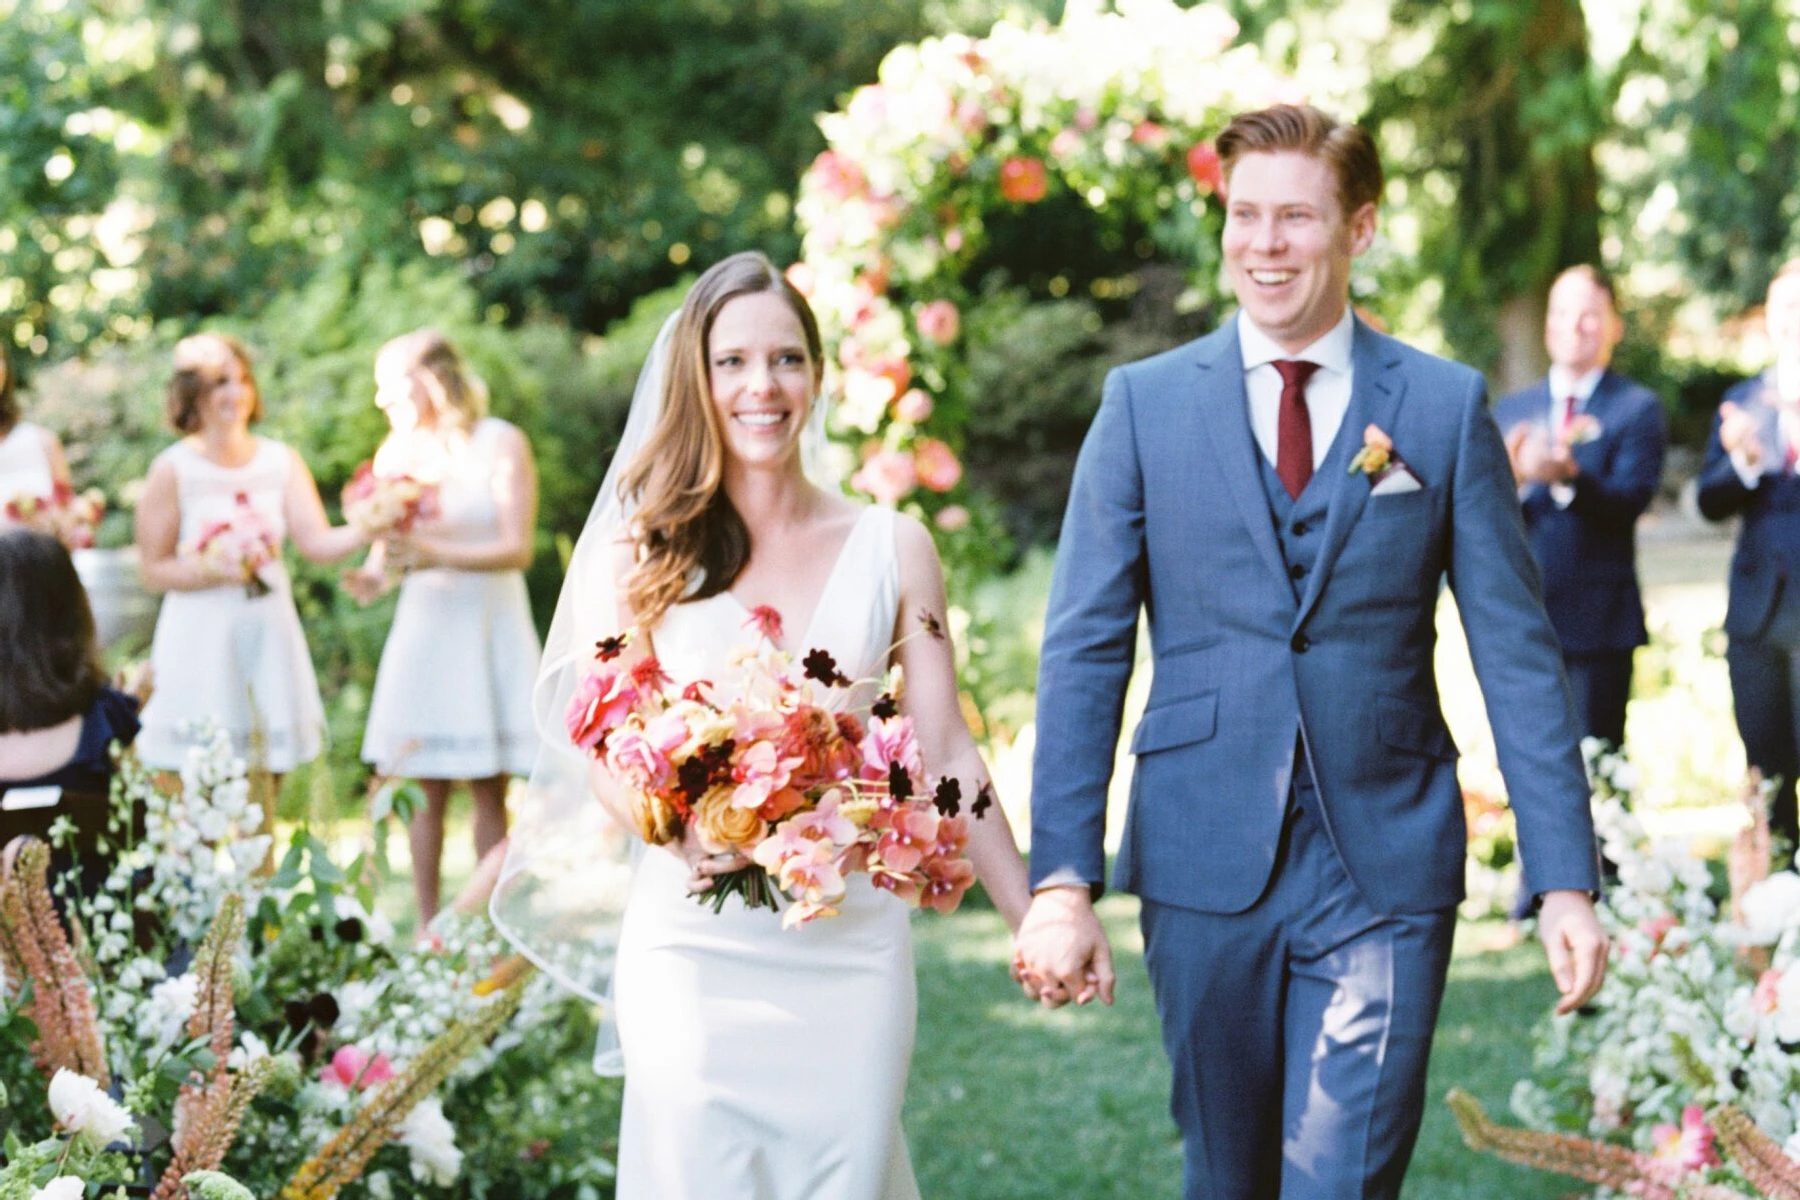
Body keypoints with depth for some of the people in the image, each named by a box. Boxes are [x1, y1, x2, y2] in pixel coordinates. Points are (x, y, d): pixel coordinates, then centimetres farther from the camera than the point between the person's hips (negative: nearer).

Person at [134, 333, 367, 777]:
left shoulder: (281, 461, 5)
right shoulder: (173, 470, -5)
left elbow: (317, 542, -4)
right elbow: (153, 570, -4)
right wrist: (212, 569, -20)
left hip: (269, 633, 4)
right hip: (201, 637, -4)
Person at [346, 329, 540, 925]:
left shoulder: (501, 443, -5)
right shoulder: (396, 452, 5)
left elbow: (517, 550, -10)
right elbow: (384, 541, 9)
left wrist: (434, 552, -21)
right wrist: (373, 573, -14)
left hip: (487, 623, -2)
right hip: (423, 624, 2)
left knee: (489, 788, 0)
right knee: (426, 787, -1)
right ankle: (427, 929, 5)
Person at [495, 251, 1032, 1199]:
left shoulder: (892, 549, 4)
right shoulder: (641, 553, 3)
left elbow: (944, 755, 5)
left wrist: (1034, 923, -1)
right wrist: (680, 828, -17)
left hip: (850, 945, 1)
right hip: (693, 949, -1)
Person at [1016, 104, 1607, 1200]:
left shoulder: (1447, 407, 2)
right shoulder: (1145, 402, 3)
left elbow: (1518, 652, 2)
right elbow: (1085, 649, -1)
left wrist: (1567, 880, -4)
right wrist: (1062, 879, -9)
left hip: (1387, 871, -1)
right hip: (1205, 865, 1)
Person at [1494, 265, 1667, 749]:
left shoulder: (1638, 409, 1)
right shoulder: (1510, 411, 13)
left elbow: (1629, 501, -13)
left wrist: (1568, 477, -31)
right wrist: (1510, 478, -17)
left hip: (1597, 622, -4)